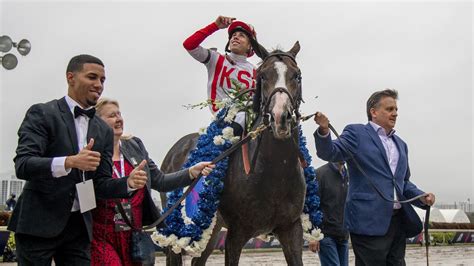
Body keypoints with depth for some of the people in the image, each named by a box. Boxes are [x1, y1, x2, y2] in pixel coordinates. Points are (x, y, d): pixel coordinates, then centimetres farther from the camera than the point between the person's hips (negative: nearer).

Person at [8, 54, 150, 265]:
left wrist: (129, 183, -11)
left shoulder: (104, 130, 12)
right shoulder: (42, 113, -5)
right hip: (39, 222, -5)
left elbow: (100, 184, 10)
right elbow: (22, 165, -16)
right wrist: (69, 162, -31)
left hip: (79, 226, 5)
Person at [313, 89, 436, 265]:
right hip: (369, 221, -7)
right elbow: (329, 153, -11)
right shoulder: (356, 133, 2)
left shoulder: (400, 144, 21)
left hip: (398, 220, 7)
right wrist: (324, 131, -31)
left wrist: (421, 197, 5)